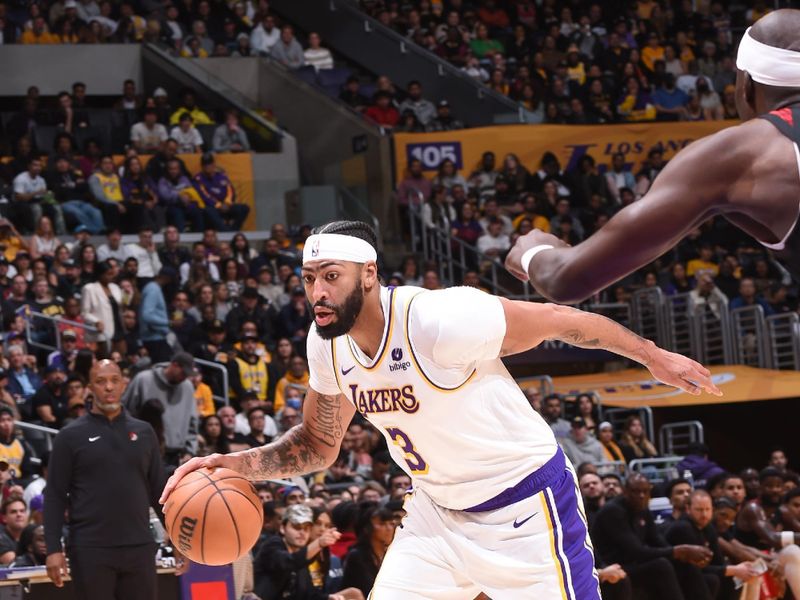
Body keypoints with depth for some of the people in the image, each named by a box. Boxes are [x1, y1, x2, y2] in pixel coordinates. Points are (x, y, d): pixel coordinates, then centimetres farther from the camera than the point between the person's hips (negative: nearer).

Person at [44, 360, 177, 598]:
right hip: (90, 549, -3)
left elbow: (159, 491, 15)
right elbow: (55, 496, -1)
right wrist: (54, 549, -9)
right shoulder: (71, 436, 1)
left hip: (139, 546, 3)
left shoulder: (144, 432, 11)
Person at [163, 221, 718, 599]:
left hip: (524, 506, -7)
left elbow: (558, 319, -16)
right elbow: (319, 445, 9)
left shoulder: (440, 320, -28)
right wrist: (233, 464, -8)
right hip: (439, 510, 7)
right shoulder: (327, 346, -6)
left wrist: (653, 357, -5)